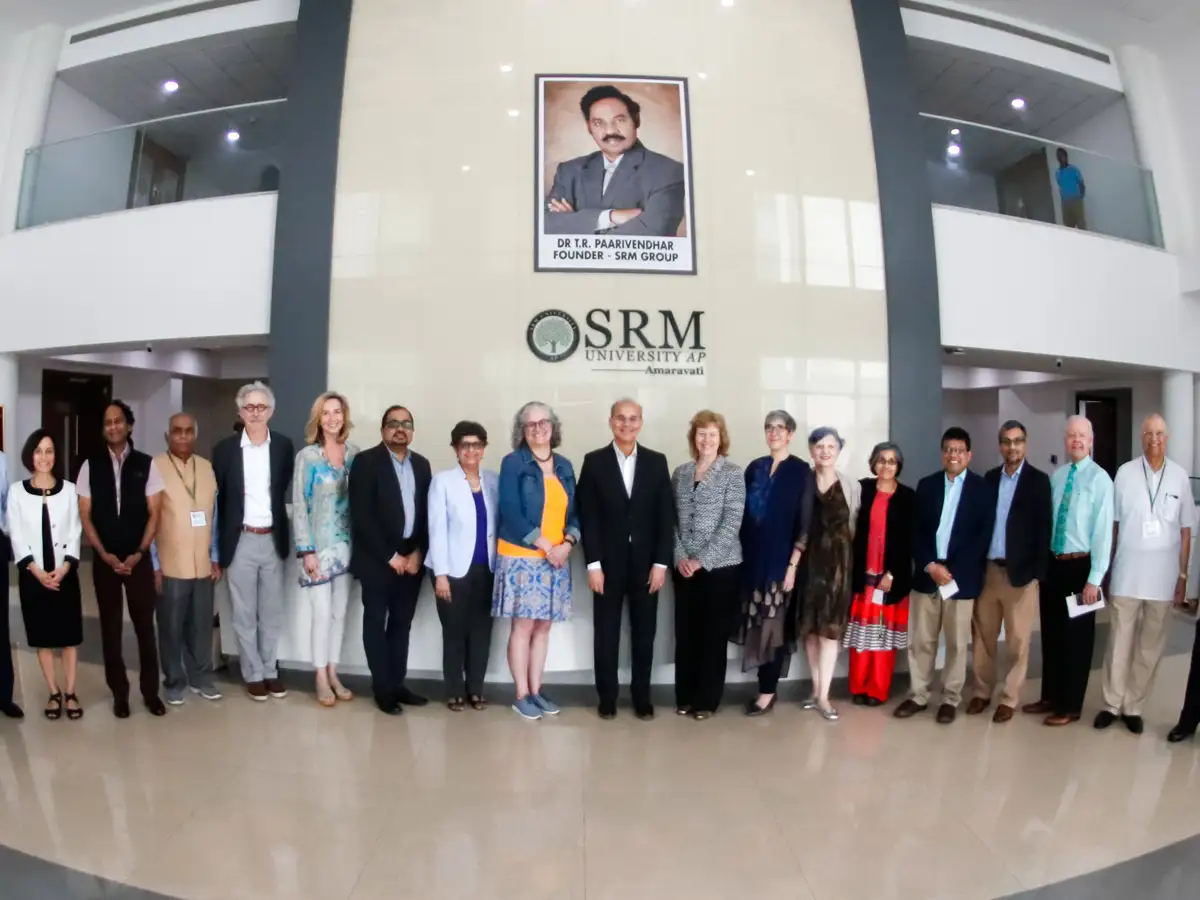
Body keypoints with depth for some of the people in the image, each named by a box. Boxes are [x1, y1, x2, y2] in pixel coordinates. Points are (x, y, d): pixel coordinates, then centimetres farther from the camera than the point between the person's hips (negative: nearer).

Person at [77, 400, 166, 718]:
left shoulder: (146, 465, -2)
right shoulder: (90, 466, 1)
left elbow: (154, 513, -2)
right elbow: (85, 516, 0)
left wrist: (138, 553, -11)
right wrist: (105, 554, -9)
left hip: (139, 558, -1)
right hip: (104, 560, 1)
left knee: (145, 625, 4)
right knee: (110, 627, 8)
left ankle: (150, 691, 16)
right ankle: (119, 693, 19)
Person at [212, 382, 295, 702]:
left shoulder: (284, 446, 1)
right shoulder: (225, 448, -2)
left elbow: (286, 491, 7)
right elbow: (217, 498, 1)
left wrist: (284, 532, 2)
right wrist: (219, 546, 1)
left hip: (273, 540, 1)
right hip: (240, 541, -1)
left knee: (272, 612, 11)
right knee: (244, 614, 7)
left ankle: (270, 670, 24)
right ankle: (253, 674, 20)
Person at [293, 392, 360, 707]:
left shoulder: (354, 453, 3)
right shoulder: (307, 456, -7)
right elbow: (299, 506, -7)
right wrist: (306, 550, -12)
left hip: (347, 545, 4)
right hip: (319, 546, -3)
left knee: (341, 612, 11)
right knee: (323, 613, 1)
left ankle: (333, 674, 24)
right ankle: (321, 679, 16)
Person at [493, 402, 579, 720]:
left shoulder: (564, 466, 10)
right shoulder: (513, 463, -4)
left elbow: (574, 510, 11)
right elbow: (511, 513, -11)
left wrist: (567, 543, -7)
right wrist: (544, 545, -15)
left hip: (557, 558, 5)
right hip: (522, 557, -5)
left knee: (543, 626, 9)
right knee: (523, 625, -1)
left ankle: (536, 690, 19)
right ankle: (521, 695, 9)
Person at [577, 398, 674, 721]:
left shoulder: (657, 462, 4)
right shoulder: (594, 462, 0)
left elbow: (666, 516, 1)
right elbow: (587, 516, -4)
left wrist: (661, 563, -5)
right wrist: (593, 563, -10)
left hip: (646, 563, 1)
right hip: (608, 563, -1)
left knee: (644, 634, 9)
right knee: (606, 634, 8)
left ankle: (642, 697, 23)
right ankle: (607, 697, 21)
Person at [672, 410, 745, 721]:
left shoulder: (733, 474, -5)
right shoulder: (680, 473, 7)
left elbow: (731, 525, -12)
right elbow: (672, 520, 6)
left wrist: (702, 560, -15)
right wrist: (680, 557, -7)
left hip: (720, 566, -3)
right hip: (684, 567, 4)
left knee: (714, 633, 5)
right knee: (685, 632, 9)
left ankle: (707, 699, 18)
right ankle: (685, 696, 23)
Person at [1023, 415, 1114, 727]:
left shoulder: (1100, 479, -10)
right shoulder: (1056, 476, 7)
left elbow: (1103, 531, -13)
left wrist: (1094, 579, -16)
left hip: (1080, 565, -5)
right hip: (1052, 564, 5)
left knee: (1077, 637, 7)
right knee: (1051, 634, 14)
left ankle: (1070, 706, 20)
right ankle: (1050, 697, 29)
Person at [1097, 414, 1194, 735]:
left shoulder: (1180, 476, 0)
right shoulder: (1125, 473, -3)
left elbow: (1185, 530, 5)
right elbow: (1112, 524, 3)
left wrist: (1183, 575, 5)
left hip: (1163, 576, 1)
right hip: (1127, 573, -1)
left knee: (1150, 647, 10)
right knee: (1120, 643, 6)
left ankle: (1133, 706, 22)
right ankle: (1112, 704, 19)